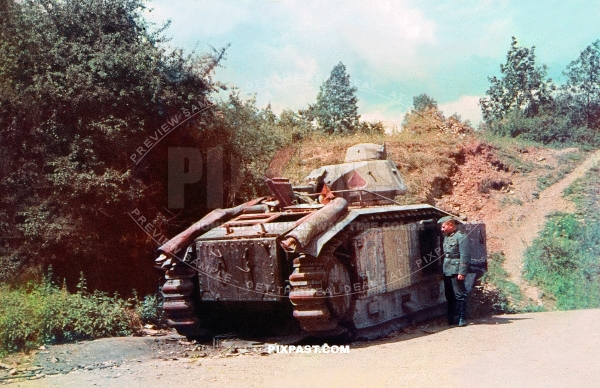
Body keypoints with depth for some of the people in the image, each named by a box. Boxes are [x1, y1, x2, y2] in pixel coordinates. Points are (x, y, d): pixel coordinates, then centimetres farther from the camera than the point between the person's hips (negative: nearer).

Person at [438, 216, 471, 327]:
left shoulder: (461, 237, -10)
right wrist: (442, 270, 18)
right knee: (449, 296, 12)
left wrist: (462, 272, -19)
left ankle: (462, 318, 6)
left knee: (460, 295, -1)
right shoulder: (446, 237, 16)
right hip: (447, 272, 8)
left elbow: (464, 256, -15)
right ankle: (450, 318, 19)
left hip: (456, 272, -8)